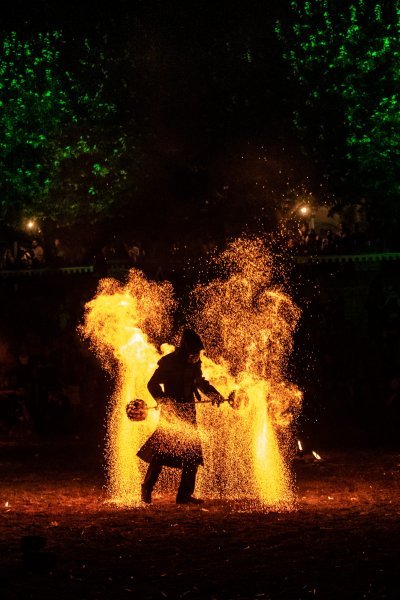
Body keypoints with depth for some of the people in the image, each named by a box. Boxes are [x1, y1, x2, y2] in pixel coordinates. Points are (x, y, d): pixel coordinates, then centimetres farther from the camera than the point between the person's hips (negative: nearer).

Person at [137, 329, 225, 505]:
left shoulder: (194, 363, 8)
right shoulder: (169, 362, -9)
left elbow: (200, 382, 23)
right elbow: (153, 384, -11)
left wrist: (215, 394, 6)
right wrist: (164, 400, -27)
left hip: (188, 413, 6)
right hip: (171, 413, -6)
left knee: (193, 454, 2)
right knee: (162, 450, -11)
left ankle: (185, 495, 9)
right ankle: (147, 489, 5)